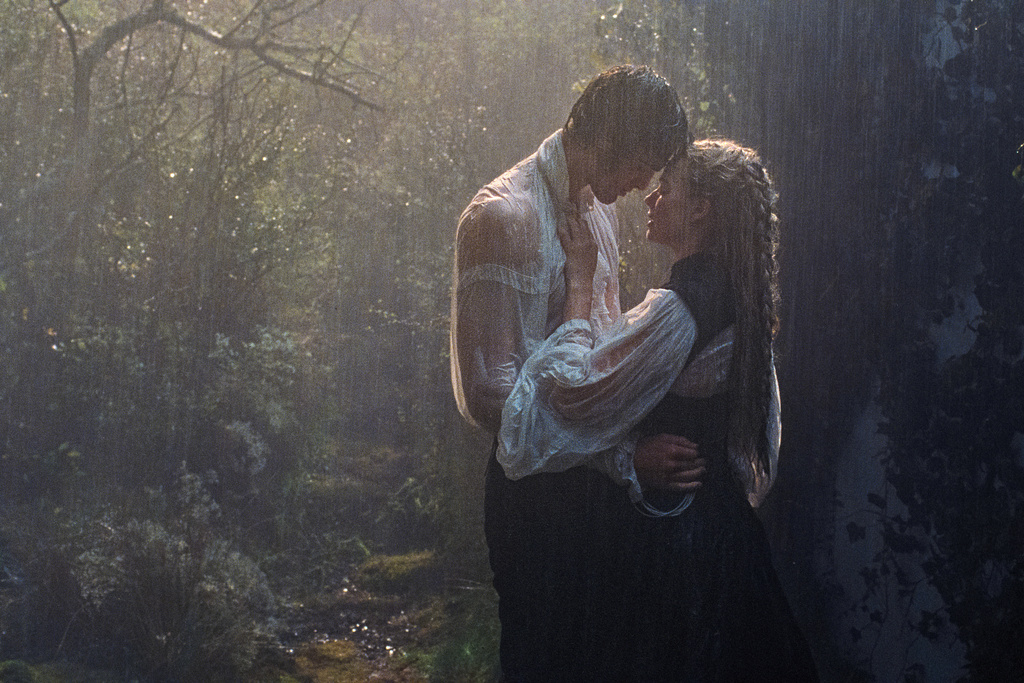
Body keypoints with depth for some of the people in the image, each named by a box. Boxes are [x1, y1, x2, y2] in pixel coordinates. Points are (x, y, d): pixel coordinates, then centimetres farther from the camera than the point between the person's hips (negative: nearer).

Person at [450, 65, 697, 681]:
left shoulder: (600, 203, 9)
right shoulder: (504, 217, -20)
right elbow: (489, 394, -25)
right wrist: (627, 448, -26)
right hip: (541, 486, -8)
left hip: (603, 477, 8)